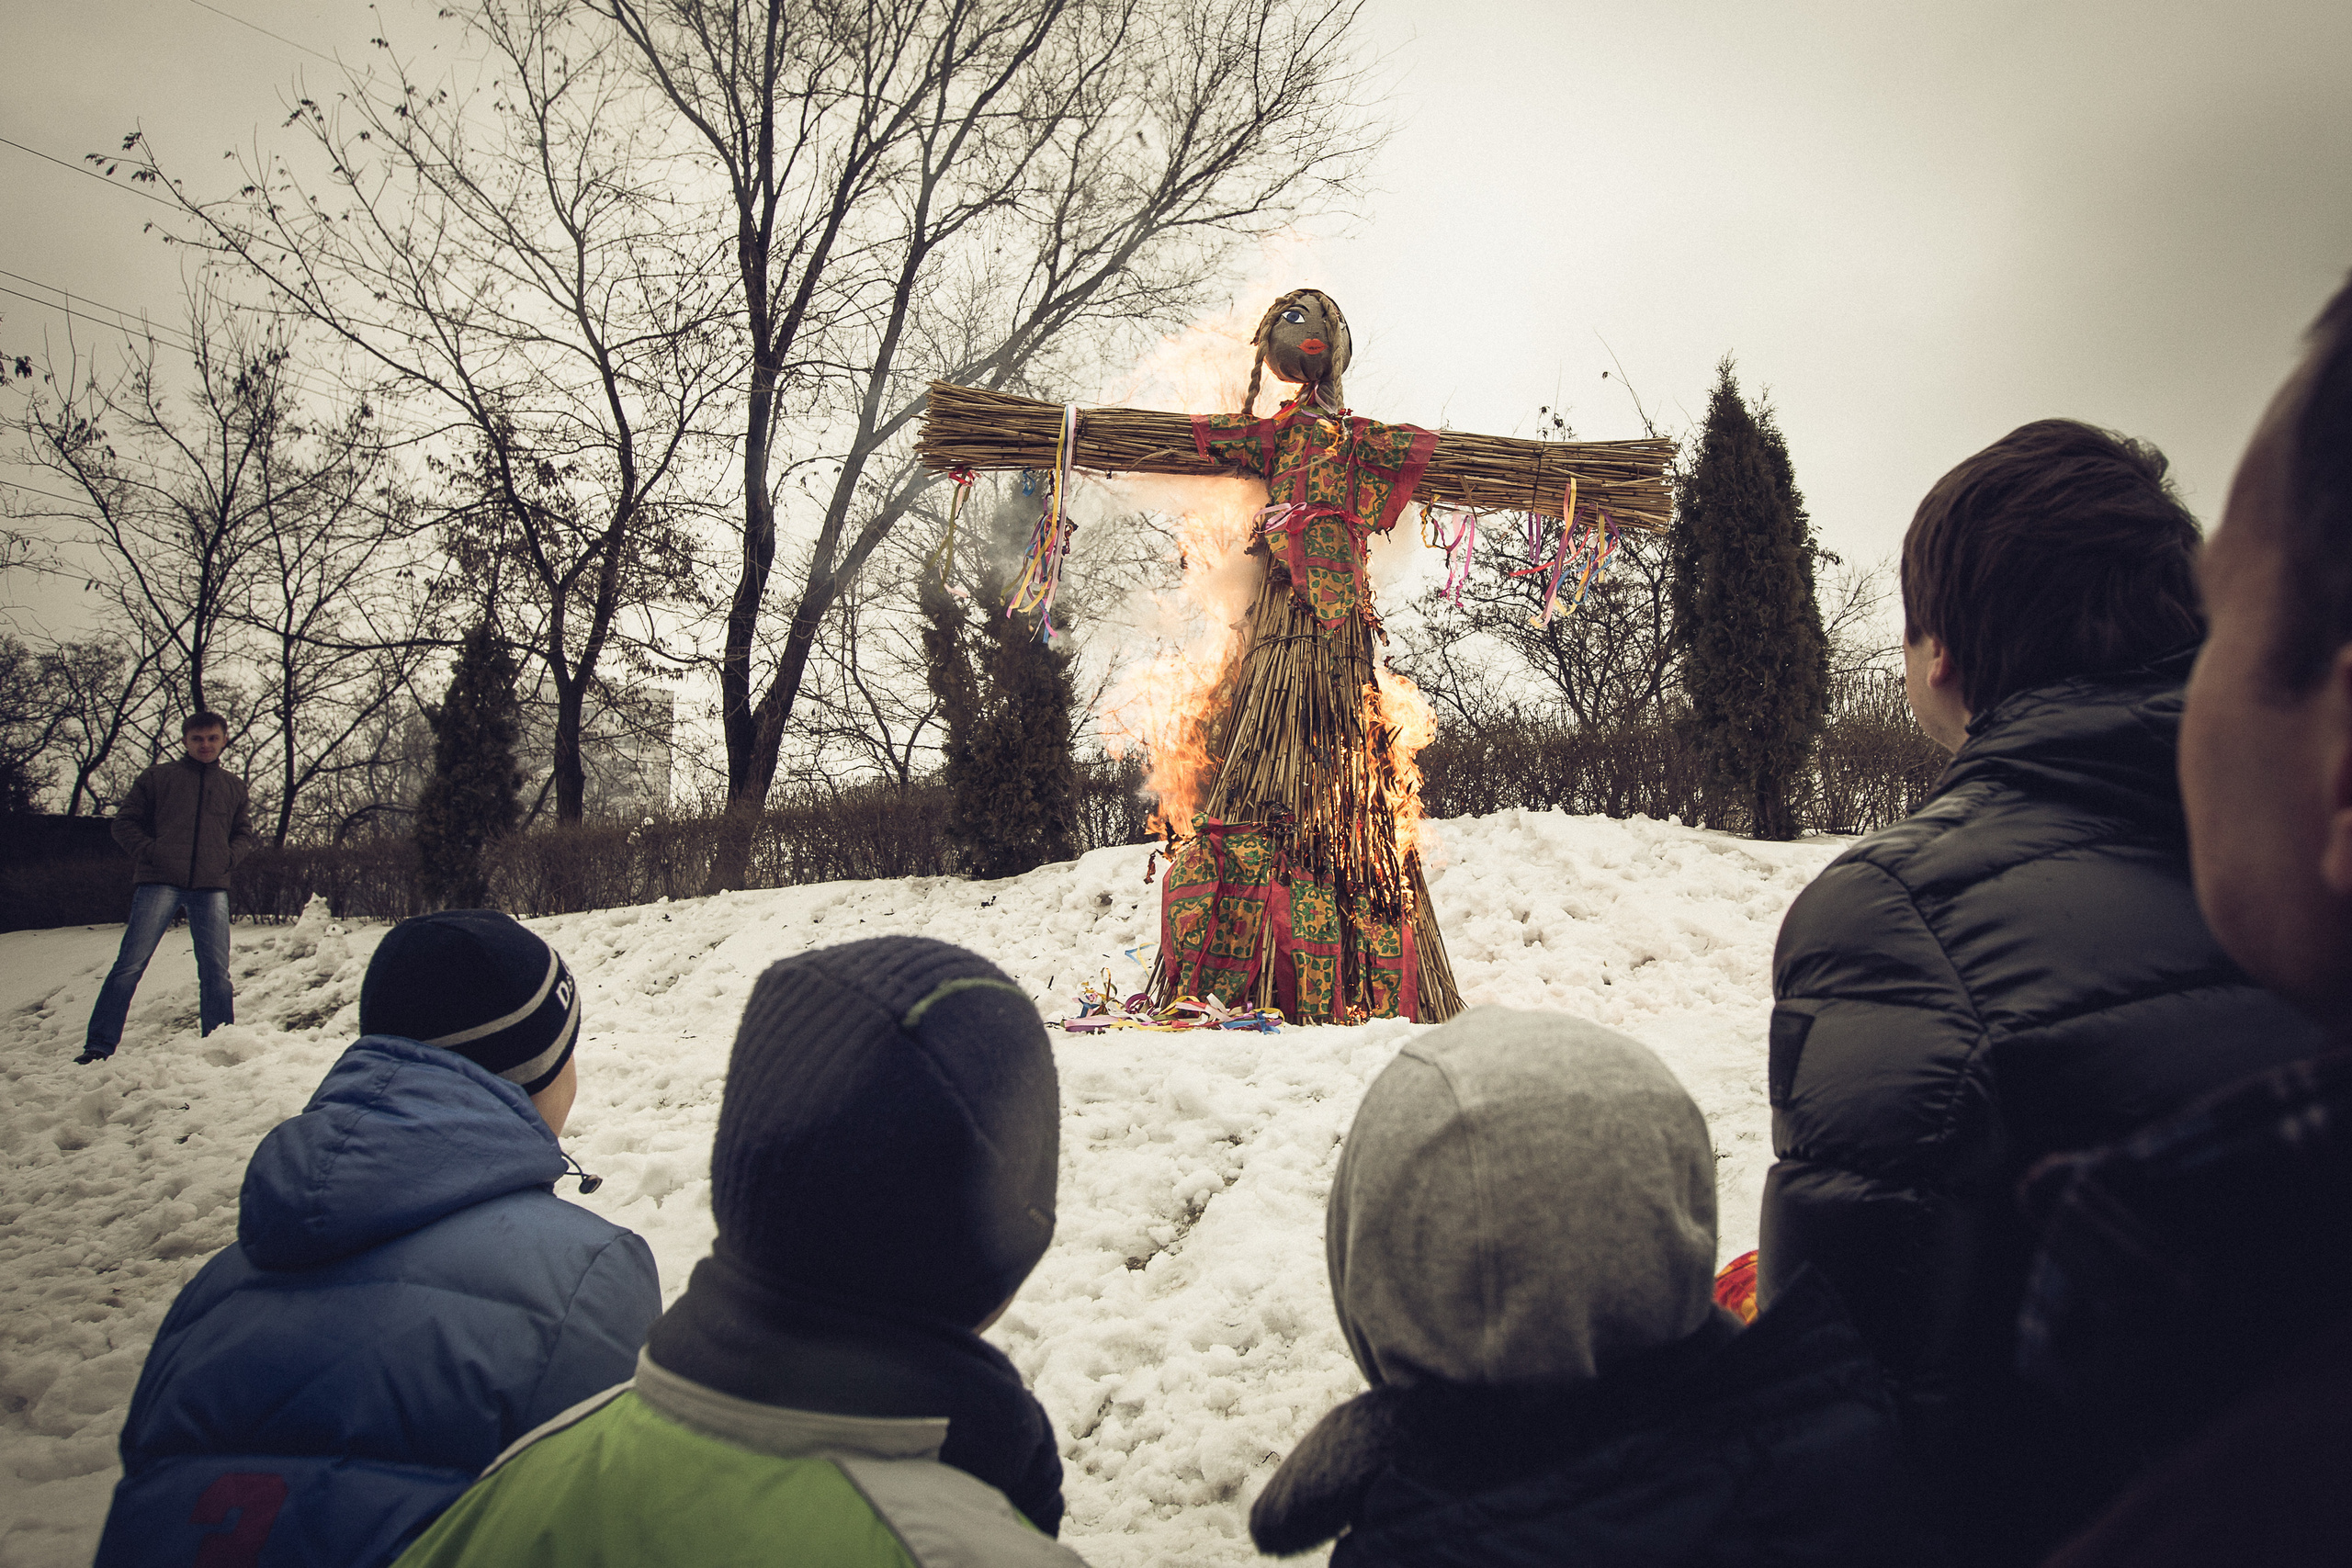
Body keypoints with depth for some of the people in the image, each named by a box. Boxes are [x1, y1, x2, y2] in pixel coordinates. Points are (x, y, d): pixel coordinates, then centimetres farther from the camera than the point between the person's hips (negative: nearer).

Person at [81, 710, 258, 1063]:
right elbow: (125, 822, 9)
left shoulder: (233, 786, 19)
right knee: (130, 964, -7)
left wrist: (230, 856, 5)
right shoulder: (157, 777, 10)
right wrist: (148, 852, -6)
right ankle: (98, 1046, -3)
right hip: (160, 883, -2)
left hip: (212, 888, 3)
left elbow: (244, 832, 24)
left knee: (216, 971, 2)